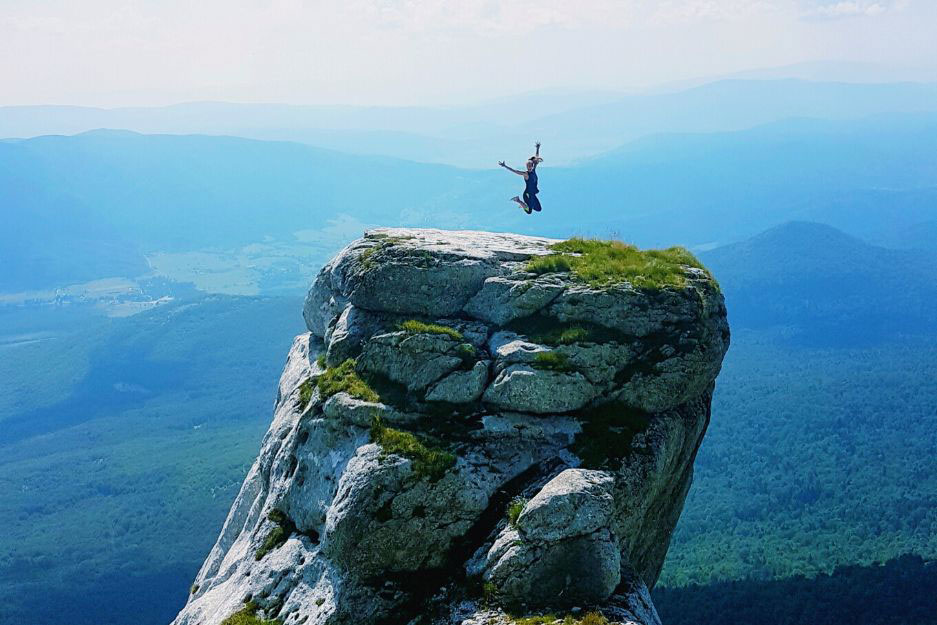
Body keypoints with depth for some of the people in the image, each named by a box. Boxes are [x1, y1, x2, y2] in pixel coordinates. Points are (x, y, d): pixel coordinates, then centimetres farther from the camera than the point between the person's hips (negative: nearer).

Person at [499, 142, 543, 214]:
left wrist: (538, 148, 8)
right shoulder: (525, 174, -18)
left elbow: (536, 158, 7)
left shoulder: (534, 170, 0)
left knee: (538, 209, 15)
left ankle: (525, 204, 28)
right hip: (528, 194, -7)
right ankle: (518, 200, 15)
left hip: (533, 194, 7)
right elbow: (514, 171, -24)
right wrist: (504, 166, -31)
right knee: (529, 211, 1)